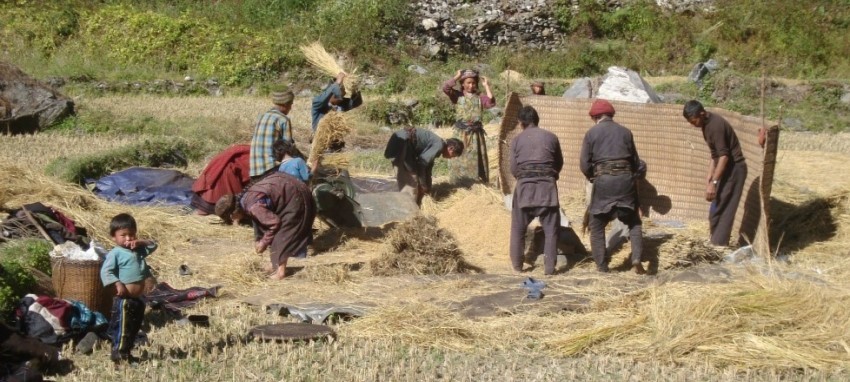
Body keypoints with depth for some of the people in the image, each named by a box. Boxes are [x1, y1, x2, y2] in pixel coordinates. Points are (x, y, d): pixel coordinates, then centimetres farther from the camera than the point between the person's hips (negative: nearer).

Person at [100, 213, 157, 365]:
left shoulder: (138, 251, 11)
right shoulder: (115, 253, -12)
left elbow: (152, 246, 20)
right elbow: (106, 271, -18)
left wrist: (140, 243, 1)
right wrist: (118, 284, -29)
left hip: (138, 299, 8)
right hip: (124, 300, -8)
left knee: (134, 329, 18)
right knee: (122, 329, -3)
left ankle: (126, 353, 29)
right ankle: (118, 355, 4)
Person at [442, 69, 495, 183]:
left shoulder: (480, 97, 8)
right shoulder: (458, 96, 2)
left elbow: (491, 103, -10)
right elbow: (445, 87, -14)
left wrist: (486, 86, -5)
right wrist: (456, 77, -4)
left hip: (476, 133, 2)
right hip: (461, 133, -2)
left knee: (475, 159, 5)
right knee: (460, 158, 1)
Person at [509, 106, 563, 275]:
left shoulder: (517, 140, 5)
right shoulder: (551, 137, 6)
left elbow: (513, 168, 5)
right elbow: (559, 163, 13)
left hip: (524, 185, 0)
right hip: (547, 185, 0)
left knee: (518, 228, 13)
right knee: (550, 228, 5)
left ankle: (517, 264, 16)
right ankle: (549, 266, 0)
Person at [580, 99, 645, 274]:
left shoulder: (592, 133, 2)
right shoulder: (625, 132, 11)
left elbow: (584, 164, 0)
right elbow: (636, 162, 13)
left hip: (603, 180, -2)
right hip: (626, 179, 2)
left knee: (597, 225, 9)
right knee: (634, 222, 13)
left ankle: (602, 265, 6)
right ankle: (636, 259, -4)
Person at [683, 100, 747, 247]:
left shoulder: (716, 125, -22)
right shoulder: (706, 124, 8)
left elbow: (724, 156, -26)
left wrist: (713, 182, -27)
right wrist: (709, 177, 12)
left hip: (733, 169, -10)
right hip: (726, 169, 10)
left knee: (719, 211, -8)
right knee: (716, 210, 12)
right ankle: (717, 244, 18)